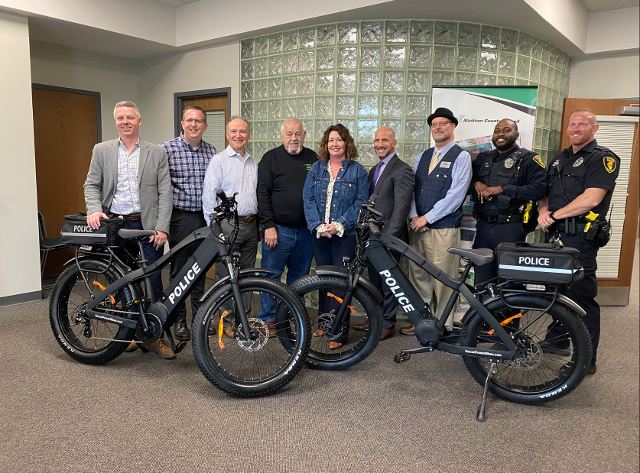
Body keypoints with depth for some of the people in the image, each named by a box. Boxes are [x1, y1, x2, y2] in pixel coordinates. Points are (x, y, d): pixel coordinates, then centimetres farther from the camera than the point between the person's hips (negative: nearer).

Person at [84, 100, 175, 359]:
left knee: (152, 281, -1)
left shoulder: (156, 153, 4)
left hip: (147, 226, -1)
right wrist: (94, 209, -11)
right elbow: (92, 185, 9)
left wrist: (161, 228, -8)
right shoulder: (102, 150, 9)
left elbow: (165, 193, 0)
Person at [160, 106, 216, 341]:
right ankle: (179, 320, 19)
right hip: (180, 217, -3)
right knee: (179, 269, 5)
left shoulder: (212, 152, 7)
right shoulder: (166, 149, -4)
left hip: (205, 218, 3)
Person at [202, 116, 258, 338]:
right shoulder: (218, 160, -3)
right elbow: (208, 196, -7)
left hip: (250, 226, 6)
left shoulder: (253, 163, 15)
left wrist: (259, 226, 16)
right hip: (228, 226, -5)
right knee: (227, 277, -1)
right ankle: (228, 322, 10)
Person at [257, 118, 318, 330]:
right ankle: (267, 318, 14)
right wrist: (268, 226, -12)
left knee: (300, 275, 13)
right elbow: (263, 194, -5)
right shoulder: (271, 158, 0)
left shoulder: (313, 158, 10)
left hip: (306, 230, 4)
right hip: (278, 229, -3)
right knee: (271, 274, 2)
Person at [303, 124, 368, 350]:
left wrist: (340, 225, -15)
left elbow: (361, 202, -3)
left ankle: (339, 332, 1)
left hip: (345, 234, -3)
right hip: (319, 233, 3)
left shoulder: (357, 170, 3)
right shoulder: (316, 168, 11)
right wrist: (318, 225, -10)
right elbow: (308, 199, 4)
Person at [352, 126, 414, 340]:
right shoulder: (374, 170, 17)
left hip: (389, 236, -8)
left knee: (388, 281, 2)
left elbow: (401, 206, -19)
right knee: (375, 279, 16)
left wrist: (389, 236, -24)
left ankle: (388, 325, 15)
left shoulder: (402, 170, -11)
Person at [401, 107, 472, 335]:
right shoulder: (423, 157, 17)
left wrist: (427, 218, -13)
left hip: (444, 229, -6)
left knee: (442, 279, -2)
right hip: (418, 227, 6)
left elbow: (455, 195, -12)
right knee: (418, 275, 11)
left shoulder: (461, 157, -2)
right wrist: (414, 216, -4)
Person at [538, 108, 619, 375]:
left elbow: (590, 199, -18)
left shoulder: (603, 158, -6)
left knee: (581, 296, -4)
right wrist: (543, 211, -2)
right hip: (554, 235, 8)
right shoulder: (560, 158, 18)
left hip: (580, 239, -7)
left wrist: (554, 215, -13)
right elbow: (546, 193, 20)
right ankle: (557, 342, 32)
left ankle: (587, 360, 6)